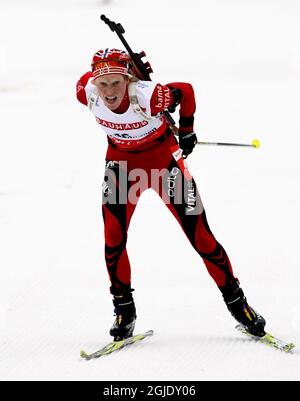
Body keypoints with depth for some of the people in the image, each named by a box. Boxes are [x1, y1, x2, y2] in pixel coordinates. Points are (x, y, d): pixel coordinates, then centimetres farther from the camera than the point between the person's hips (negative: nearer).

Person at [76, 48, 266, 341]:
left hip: (163, 157, -3)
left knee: (199, 235, -2)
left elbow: (185, 91, -14)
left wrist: (186, 130, 1)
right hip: (121, 160, 3)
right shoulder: (87, 92, -23)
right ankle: (124, 310, 8)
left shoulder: (148, 96, -34)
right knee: (113, 237, -10)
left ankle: (235, 300, 13)